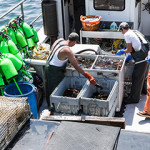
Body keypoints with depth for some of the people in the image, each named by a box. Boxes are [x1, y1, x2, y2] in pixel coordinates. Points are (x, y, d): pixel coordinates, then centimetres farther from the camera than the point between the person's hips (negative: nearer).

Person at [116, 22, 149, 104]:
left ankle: (134, 98, 6)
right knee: (143, 74, 27)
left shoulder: (127, 34, -6)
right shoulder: (135, 32, 20)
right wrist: (130, 56, 26)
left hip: (141, 57, -9)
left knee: (136, 77, -1)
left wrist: (122, 51, 11)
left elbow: (130, 49, -7)